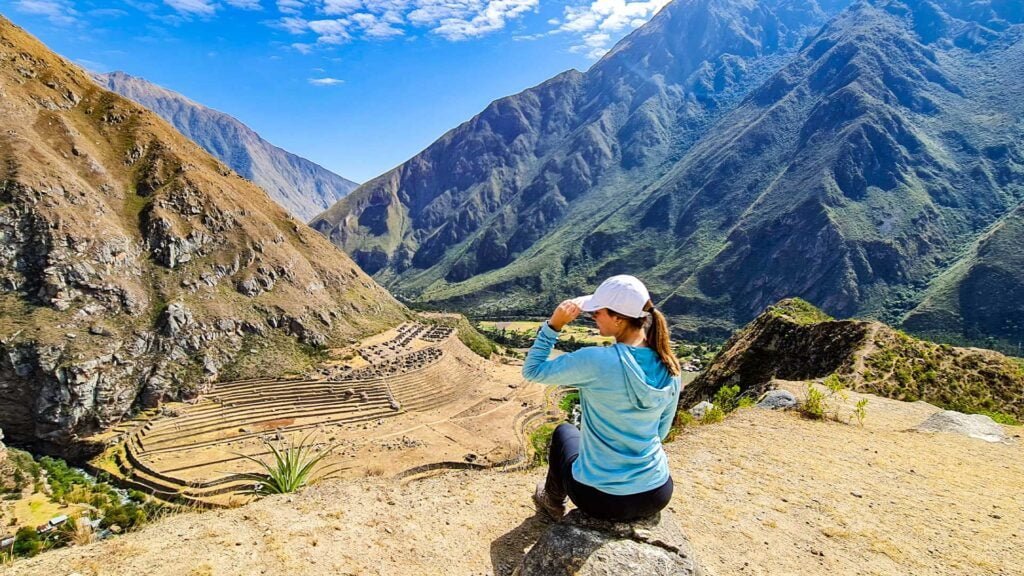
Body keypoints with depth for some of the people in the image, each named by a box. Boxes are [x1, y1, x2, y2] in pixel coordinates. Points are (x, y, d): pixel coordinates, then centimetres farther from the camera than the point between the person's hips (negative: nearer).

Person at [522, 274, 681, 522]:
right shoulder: (669, 367, -8)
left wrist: (553, 324, -15)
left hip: (602, 499, -4)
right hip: (658, 494, 4)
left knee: (564, 432, 28)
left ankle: (553, 502, 44)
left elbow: (532, 371, -11)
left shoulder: (595, 361, -26)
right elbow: (661, 431, 7)